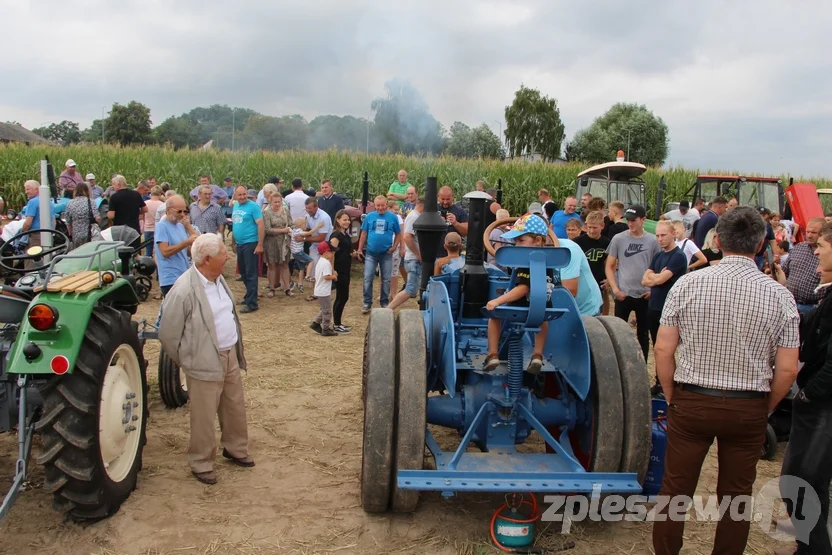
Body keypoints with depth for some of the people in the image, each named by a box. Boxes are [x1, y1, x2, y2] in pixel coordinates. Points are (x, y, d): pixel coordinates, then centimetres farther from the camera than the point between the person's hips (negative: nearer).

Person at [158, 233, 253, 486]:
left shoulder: (219, 279, 3)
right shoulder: (184, 291, -22)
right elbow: (167, 334, -14)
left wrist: (236, 349, 14)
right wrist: (187, 361, -2)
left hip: (230, 356, 8)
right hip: (205, 364, -7)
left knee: (235, 408, 20)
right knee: (204, 418, 7)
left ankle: (235, 449, 40)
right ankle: (201, 464, 25)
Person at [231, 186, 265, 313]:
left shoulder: (253, 206, -11)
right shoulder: (235, 206, 11)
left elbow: (261, 225, -15)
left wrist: (260, 244, -19)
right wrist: (233, 242, 17)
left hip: (250, 243, -8)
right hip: (239, 244, 8)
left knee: (251, 274, -4)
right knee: (243, 273, 16)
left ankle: (252, 303, -1)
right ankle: (249, 296, 31)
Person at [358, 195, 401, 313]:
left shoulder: (393, 217, -2)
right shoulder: (369, 216, 0)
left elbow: (398, 234, 5)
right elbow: (364, 234, 6)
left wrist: (394, 247, -7)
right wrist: (360, 249, 2)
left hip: (386, 254, 0)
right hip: (371, 253, 0)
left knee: (386, 279, 9)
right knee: (367, 278, -1)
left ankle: (384, 303, 21)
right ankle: (367, 303, 9)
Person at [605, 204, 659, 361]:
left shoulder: (652, 241, 0)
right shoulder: (618, 239, -2)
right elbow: (609, 266, 1)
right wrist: (615, 289, -8)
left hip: (645, 295, 1)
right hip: (623, 294, -1)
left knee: (643, 334, 12)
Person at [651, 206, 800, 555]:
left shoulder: (688, 284, -10)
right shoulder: (780, 296, -7)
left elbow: (663, 350, -9)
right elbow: (787, 370, -5)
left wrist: (672, 397, 6)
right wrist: (765, 409, 11)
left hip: (692, 402, -1)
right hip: (749, 410, 1)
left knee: (675, 489, 12)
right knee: (736, 496, 17)